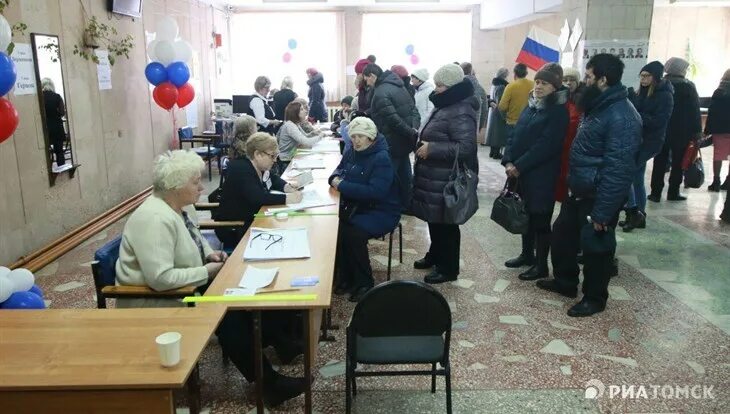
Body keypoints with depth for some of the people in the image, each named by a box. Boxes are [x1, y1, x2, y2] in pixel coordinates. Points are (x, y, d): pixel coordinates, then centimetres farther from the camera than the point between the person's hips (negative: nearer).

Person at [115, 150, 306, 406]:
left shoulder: (182, 205, -1)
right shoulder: (155, 219, -30)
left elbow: (194, 237, 19)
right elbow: (161, 279, -35)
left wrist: (209, 253, -1)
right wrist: (206, 272, -24)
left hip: (184, 286, 9)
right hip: (151, 300, -9)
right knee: (227, 316, -17)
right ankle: (269, 384, -7)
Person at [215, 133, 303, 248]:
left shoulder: (259, 167, 4)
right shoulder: (241, 169, -22)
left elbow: (273, 179, 21)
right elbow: (257, 197, -34)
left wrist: (287, 187, -1)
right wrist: (287, 198, -33)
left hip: (250, 220, 9)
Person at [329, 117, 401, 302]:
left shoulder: (382, 158, -18)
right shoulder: (351, 152, 6)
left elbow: (375, 192, -28)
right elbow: (340, 169, 24)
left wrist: (342, 186, -25)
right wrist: (335, 178, -3)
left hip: (382, 211, -7)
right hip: (355, 206, 7)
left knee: (354, 233, -31)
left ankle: (364, 283, -10)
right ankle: (345, 277, -4)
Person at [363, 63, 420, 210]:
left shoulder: (380, 93, -18)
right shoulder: (399, 86, 11)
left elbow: (393, 119, -26)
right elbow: (413, 109, 10)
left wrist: (411, 133, -19)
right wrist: (414, 129, -1)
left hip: (394, 142, -9)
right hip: (405, 140, 9)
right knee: (404, 174, 18)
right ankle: (406, 204, 28)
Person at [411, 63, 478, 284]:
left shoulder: (461, 113, -21)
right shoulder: (445, 106, 12)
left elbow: (466, 147, -29)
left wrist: (431, 148, -27)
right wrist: (424, 141, 8)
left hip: (447, 179, -10)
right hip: (435, 175, 10)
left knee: (445, 223, 2)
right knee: (434, 219, 21)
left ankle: (448, 268, 16)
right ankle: (435, 255, 38)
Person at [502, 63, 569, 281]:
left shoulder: (559, 110, -12)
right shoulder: (531, 105, 11)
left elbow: (546, 146, -20)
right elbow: (515, 134, 9)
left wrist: (519, 166, -19)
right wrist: (508, 161, -5)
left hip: (541, 175, -7)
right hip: (520, 172, 7)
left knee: (540, 219, 2)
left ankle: (541, 266, 13)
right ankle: (527, 254, 33)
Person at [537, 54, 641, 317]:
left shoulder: (621, 117, -23)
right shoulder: (600, 106, 8)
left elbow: (618, 170, -26)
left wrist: (602, 212, -24)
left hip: (598, 197, -10)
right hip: (579, 192, 10)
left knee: (595, 248, 6)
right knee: (561, 236, 20)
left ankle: (594, 298, 26)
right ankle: (565, 281, 40)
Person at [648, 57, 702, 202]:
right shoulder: (688, 87, -5)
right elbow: (695, 111, -6)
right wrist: (697, 131, -3)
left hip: (662, 130, 2)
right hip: (682, 131, -2)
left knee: (660, 161, 5)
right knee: (678, 161, 7)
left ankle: (656, 192, 2)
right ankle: (673, 192, 8)